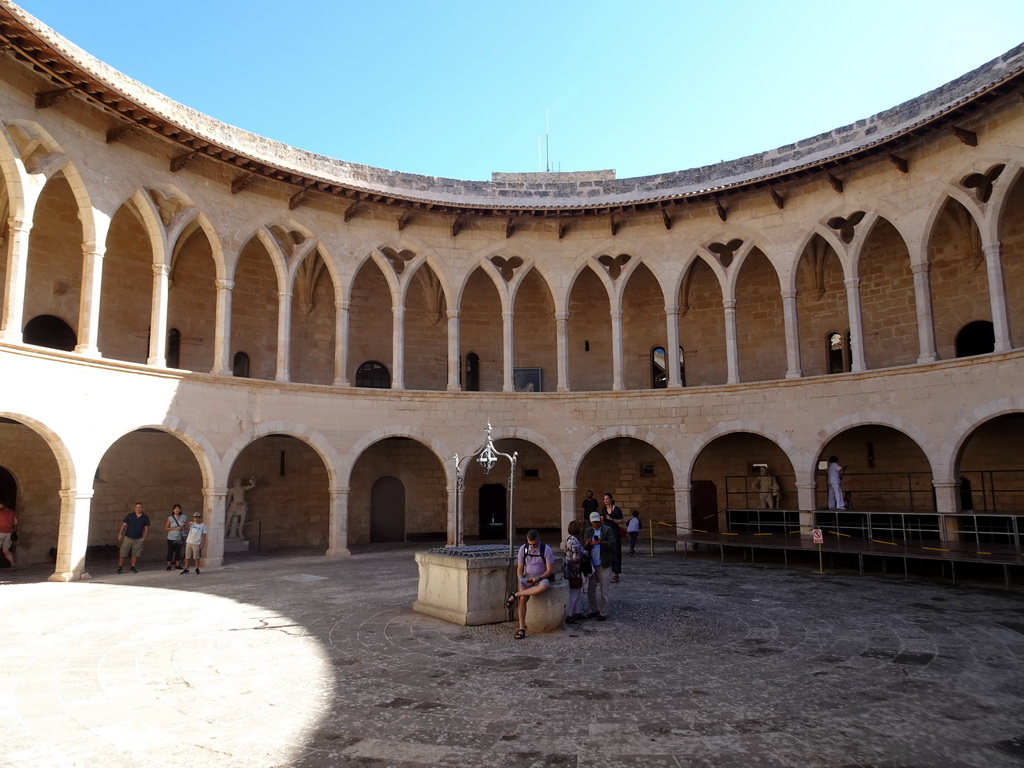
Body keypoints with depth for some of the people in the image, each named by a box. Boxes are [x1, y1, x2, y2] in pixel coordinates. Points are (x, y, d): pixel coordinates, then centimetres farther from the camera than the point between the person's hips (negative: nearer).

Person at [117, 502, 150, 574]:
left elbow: (146, 528, 8)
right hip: (128, 538, -1)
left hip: (138, 539, 2)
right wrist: (120, 534, -4)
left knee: (135, 554, 7)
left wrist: (143, 537, 1)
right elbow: (123, 525, 1)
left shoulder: (145, 518, 3)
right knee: (122, 553, -2)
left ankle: (132, 568, 20)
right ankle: (119, 568, 8)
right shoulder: (129, 516, -1)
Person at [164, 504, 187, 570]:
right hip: (172, 538, -3)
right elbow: (166, 528, -7)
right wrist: (175, 528, -18)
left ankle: (177, 565, 19)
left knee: (178, 551, 9)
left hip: (180, 537, 3)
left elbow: (187, 526, 13)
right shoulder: (170, 518, -6)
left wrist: (184, 527, -8)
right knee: (170, 552, 0)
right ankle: (169, 565, 10)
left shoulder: (184, 517, 2)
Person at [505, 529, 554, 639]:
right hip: (527, 578, 2)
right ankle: (521, 629, -23)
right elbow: (520, 568, 5)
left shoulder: (546, 549, -9)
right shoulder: (523, 549, 0)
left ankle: (516, 594, -23)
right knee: (523, 598, -28)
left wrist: (537, 578, -22)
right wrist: (521, 580, -16)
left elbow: (550, 570, -8)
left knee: (543, 587, -40)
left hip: (542, 578, -2)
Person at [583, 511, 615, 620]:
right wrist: (587, 545, -16)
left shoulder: (607, 530, -3)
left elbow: (612, 544, -14)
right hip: (591, 565, 5)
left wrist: (600, 542, -29)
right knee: (590, 590, 10)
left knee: (604, 591, 2)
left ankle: (603, 613, 11)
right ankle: (594, 610, 25)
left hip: (603, 565, -5)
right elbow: (584, 547, 7)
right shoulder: (589, 531, 11)